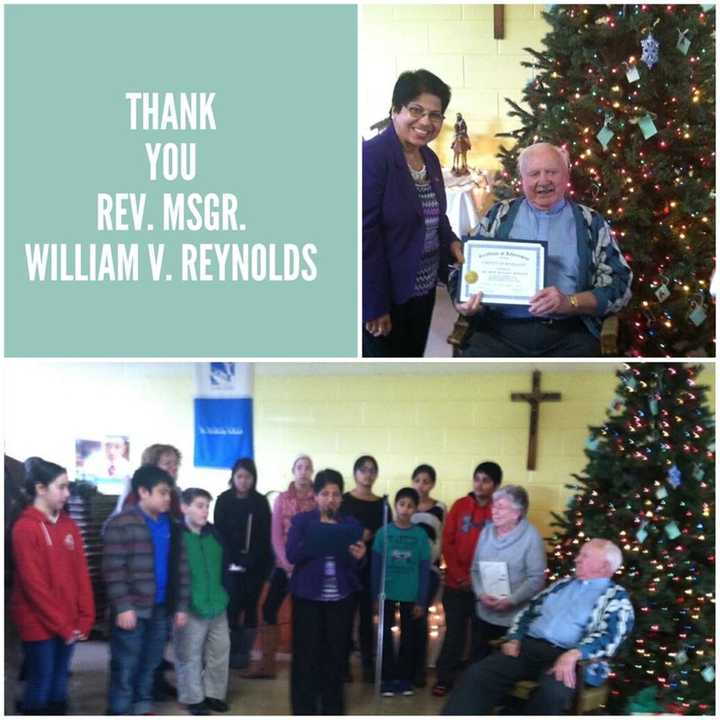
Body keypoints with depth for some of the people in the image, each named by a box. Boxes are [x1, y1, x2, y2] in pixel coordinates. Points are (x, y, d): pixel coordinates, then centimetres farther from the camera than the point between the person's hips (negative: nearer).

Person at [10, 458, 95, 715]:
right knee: (40, 683, 0)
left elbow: (81, 574, 9)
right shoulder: (24, 528, -12)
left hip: (68, 624, 6)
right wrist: (62, 625, -13)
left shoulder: (68, 525, 8)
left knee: (59, 682, 12)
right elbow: (33, 583, -15)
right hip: (39, 624, -6)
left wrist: (85, 618, 1)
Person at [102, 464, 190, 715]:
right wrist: (122, 606, -18)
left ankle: (142, 709, 25)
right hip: (132, 609, -6)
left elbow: (181, 568, 14)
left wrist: (181, 605, 10)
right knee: (125, 669, -1)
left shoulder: (171, 526, 11)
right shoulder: (121, 523, -8)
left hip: (160, 609, 6)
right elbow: (113, 569, -13)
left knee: (149, 666, 14)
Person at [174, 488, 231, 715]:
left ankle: (214, 694, 29)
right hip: (190, 608, -6)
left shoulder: (214, 534, 6)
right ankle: (193, 699, 18)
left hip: (217, 606, 6)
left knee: (220, 651, 14)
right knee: (190, 655, 4)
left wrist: (225, 592, 12)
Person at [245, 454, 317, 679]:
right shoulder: (282, 499, 4)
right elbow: (276, 535, 0)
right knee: (269, 608, -3)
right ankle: (267, 662, 5)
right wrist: (288, 565, -10)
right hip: (284, 564, 2)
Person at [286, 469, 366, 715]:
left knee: (335, 652, 4)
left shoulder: (351, 525, 6)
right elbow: (291, 555, -9)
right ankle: (304, 708, 9)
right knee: (306, 652, 0)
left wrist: (358, 557, -18)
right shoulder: (301, 521, 0)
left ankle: (332, 707, 14)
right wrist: (313, 542, -25)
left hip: (339, 597, 2)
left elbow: (356, 566, 5)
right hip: (307, 595, -2)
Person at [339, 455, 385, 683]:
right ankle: (344, 663, 6)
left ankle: (368, 664, 12)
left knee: (368, 615, 6)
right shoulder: (344, 500, 0)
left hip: (372, 566, 2)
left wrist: (371, 536, -8)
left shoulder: (381, 504, 9)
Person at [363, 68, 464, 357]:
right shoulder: (371, 156, -18)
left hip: (423, 290, 9)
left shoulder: (429, 158, 8)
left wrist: (451, 242, 1)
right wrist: (374, 306, -22)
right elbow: (365, 236, -22)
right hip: (385, 295, -9)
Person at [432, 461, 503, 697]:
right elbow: (447, 543, 2)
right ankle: (445, 678, 15)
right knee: (454, 633, 6)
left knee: (480, 635, 6)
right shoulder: (460, 506, 2)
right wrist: (460, 576, -7)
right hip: (456, 584, 1)